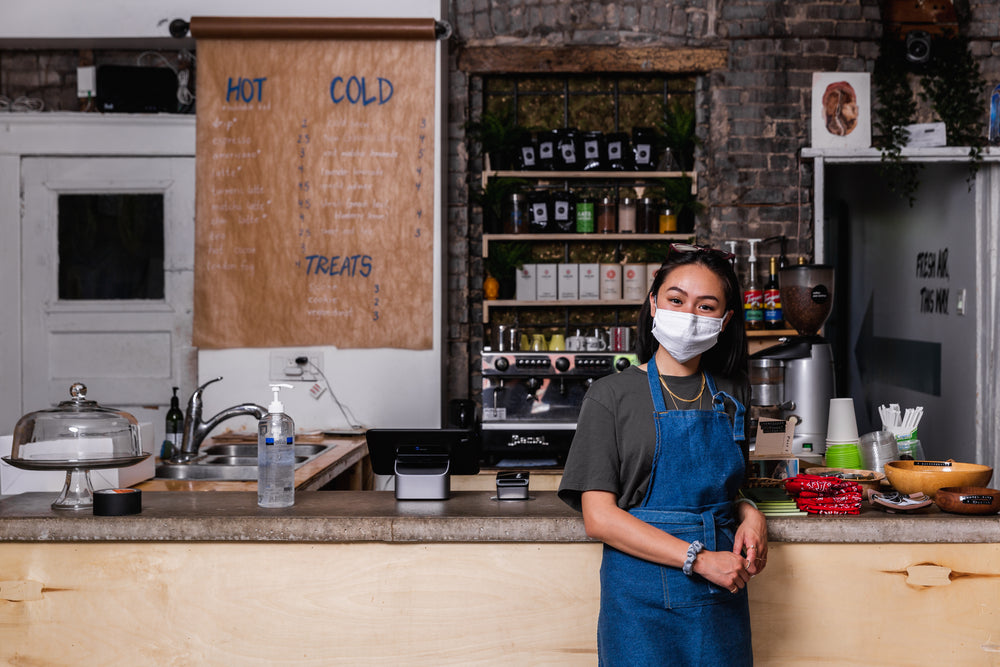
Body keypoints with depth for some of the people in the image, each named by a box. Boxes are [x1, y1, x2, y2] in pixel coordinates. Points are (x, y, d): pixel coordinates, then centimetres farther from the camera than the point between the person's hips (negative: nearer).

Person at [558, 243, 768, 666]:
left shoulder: (730, 395, 9)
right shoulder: (612, 396, -5)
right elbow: (599, 517, -11)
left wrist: (748, 514, -3)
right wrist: (697, 559, -17)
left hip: (721, 592, 4)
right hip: (642, 597, -4)